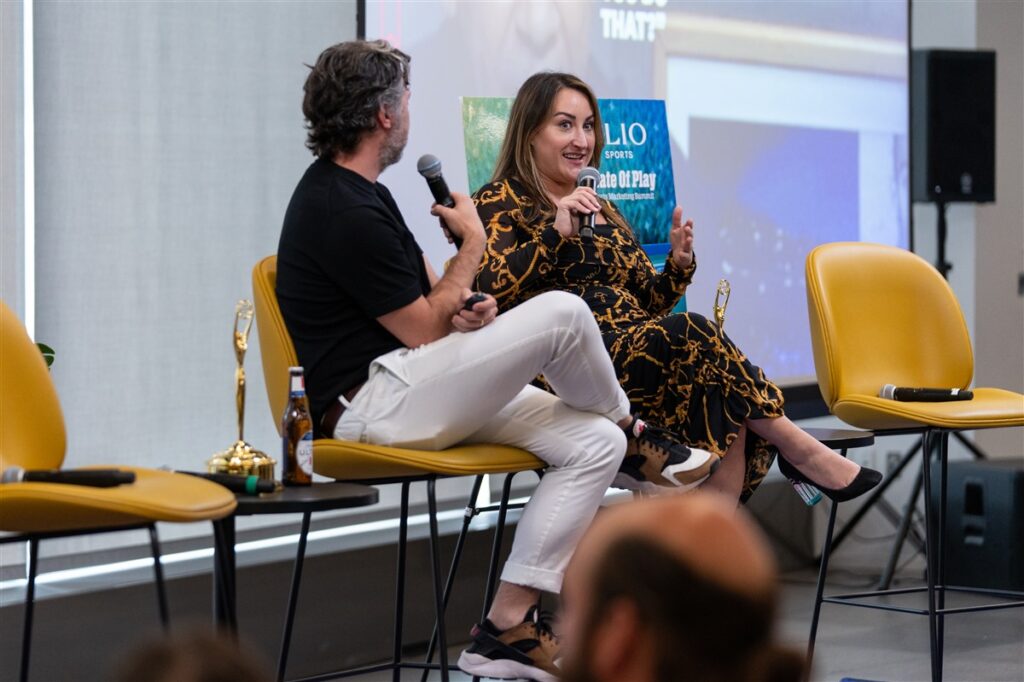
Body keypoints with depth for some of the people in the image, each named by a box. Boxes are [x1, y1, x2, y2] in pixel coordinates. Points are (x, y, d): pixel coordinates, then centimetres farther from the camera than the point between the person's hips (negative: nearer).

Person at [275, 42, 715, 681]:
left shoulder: (357, 194, 15)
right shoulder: (345, 213, -18)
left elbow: (426, 299, 21)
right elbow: (423, 330, -14)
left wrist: (464, 310, -3)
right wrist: (473, 244, -1)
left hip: (412, 389, 11)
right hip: (372, 406, -11)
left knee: (595, 443, -1)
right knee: (562, 314, -22)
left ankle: (508, 626, -2)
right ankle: (635, 432, 9)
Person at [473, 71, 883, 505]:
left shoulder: (601, 209, 26)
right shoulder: (501, 202, 5)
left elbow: (647, 304, 23)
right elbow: (489, 289, -13)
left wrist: (679, 265, 4)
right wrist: (556, 232, -17)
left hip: (635, 350, 6)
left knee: (724, 403, -26)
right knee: (691, 335, -28)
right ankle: (798, 449, -17)